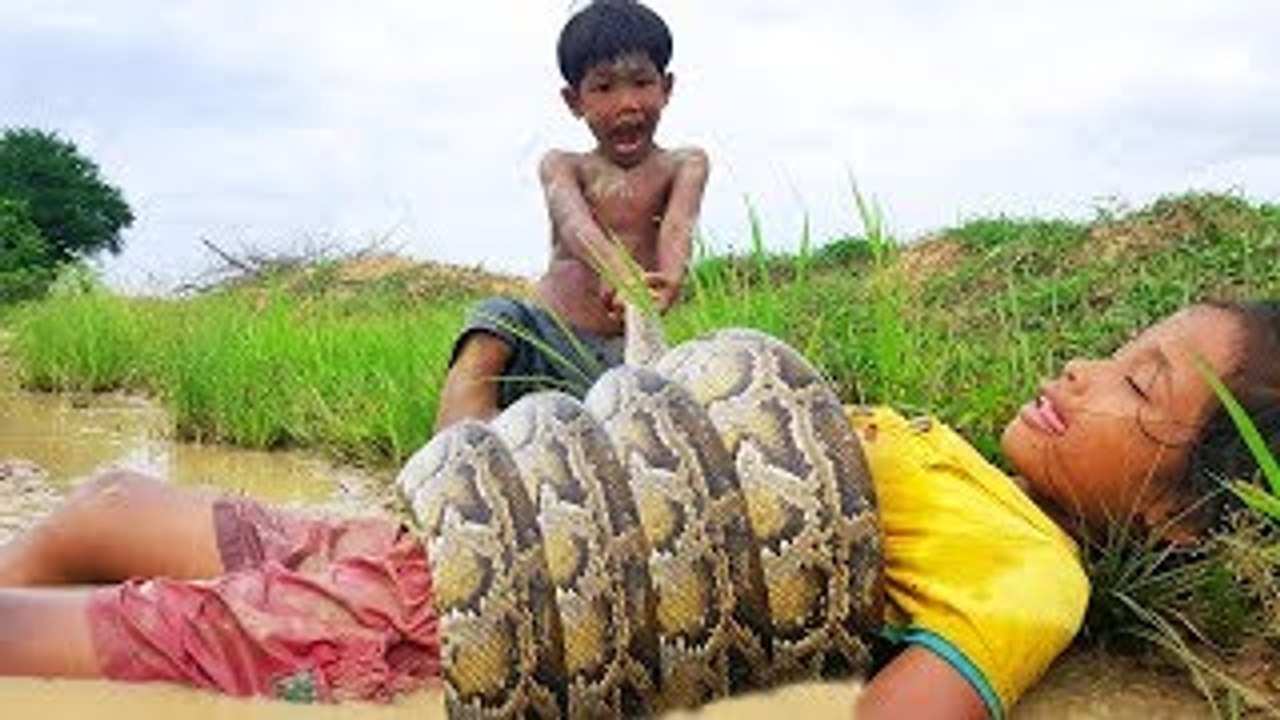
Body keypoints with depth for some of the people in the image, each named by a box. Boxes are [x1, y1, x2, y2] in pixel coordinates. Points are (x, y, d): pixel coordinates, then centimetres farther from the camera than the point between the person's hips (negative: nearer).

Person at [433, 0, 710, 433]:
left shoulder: (684, 166, 12)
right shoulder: (561, 167, 10)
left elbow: (677, 227, -13)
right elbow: (573, 222, -16)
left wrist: (669, 277, -39)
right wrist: (616, 268, -41)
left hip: (623, 359, 1)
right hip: (545, 342, -1)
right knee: (499, 317, -31)